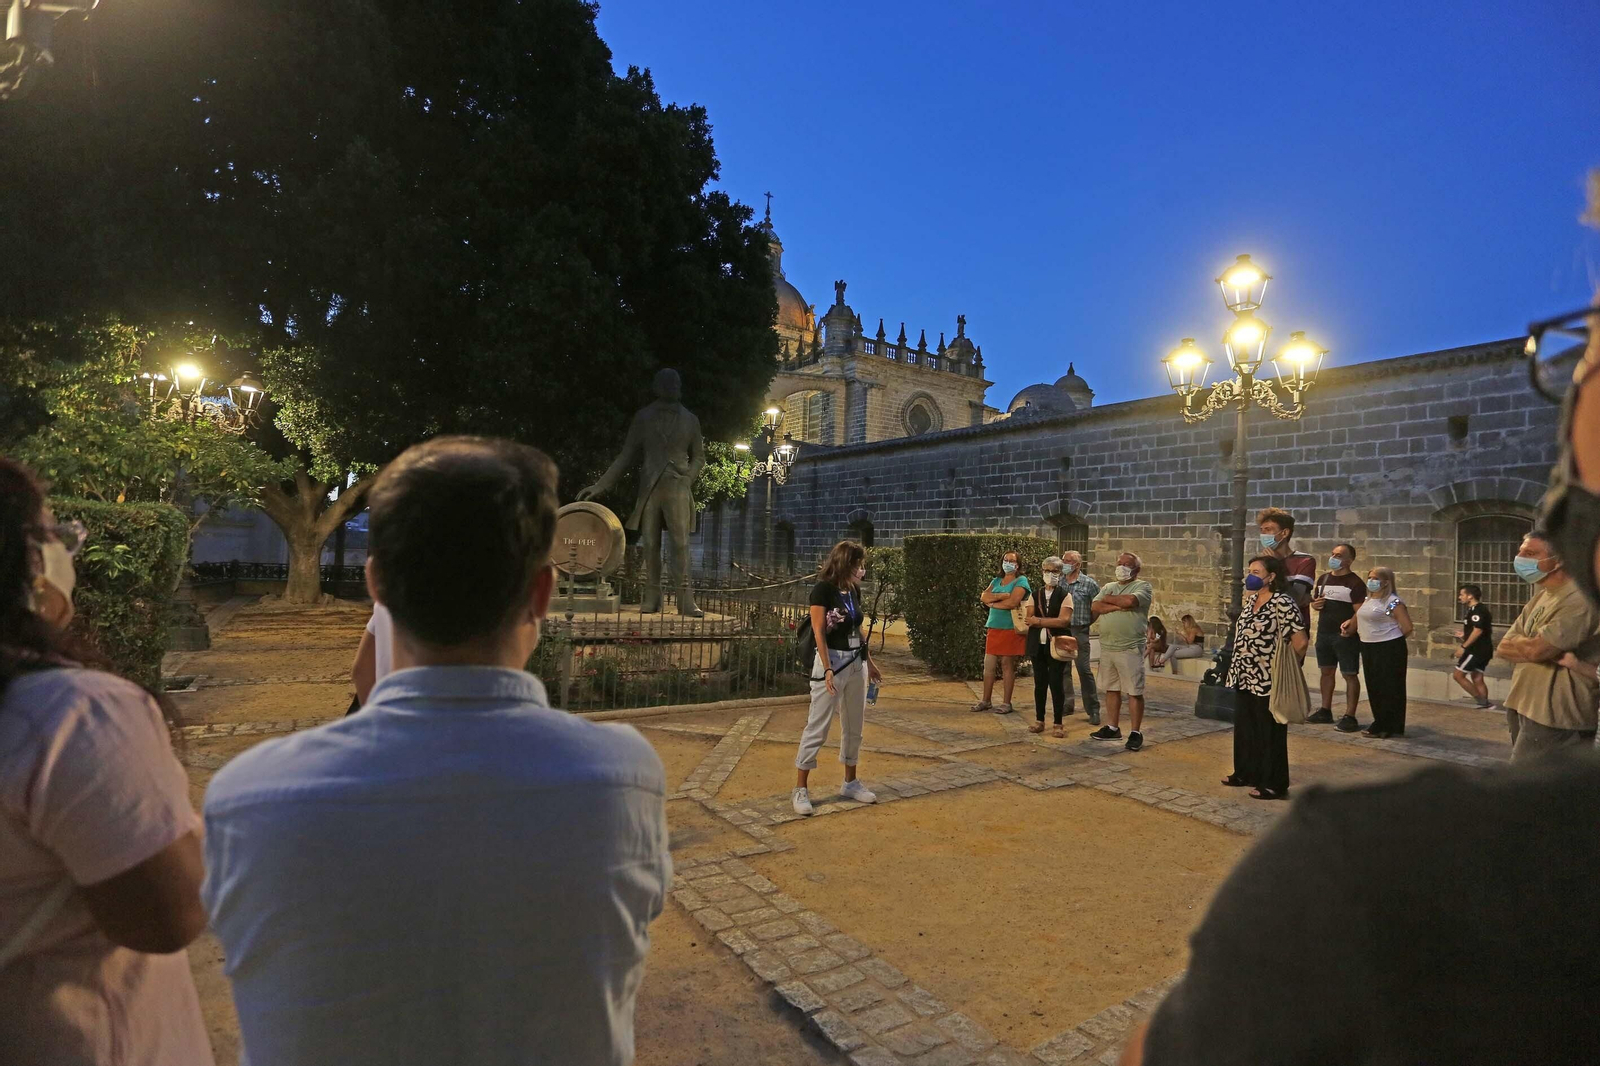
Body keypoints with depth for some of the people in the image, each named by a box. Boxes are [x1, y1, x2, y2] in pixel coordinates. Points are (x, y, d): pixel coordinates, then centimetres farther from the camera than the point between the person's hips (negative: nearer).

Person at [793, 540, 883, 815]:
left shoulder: (854, 591, 9)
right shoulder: (823, 590, -12)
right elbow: (819, 633, -16)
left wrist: (870, 661, 21)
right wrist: (827, 669, -23)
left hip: (856, 664, 7)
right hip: (832, 663, -7)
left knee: (853, 727, 14)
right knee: (817, 728, -3)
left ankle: (850, 783, 27)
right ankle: (800, 789, 6)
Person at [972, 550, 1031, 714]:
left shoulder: (1021, 581, -4)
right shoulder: (996, 580, 16)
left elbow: (1012, 602, -18)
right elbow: (984, 596, 0)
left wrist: (992, 603, -4)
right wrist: (1001, 596, -15)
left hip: (1011, 629, -6)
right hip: (993, 627, 6)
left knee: (1007, 665, 0)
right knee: (988, 665, 5)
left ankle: (1007, 703, 10)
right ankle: (986, 701, 16)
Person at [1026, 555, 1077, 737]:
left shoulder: (1065, 595, -2)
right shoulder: (1035, 594, 10)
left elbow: (1064, 620, -15)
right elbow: (1029, 619, 0)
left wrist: (1039, 621, -10)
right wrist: (1052, 622, -13)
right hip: (1038, 644, 3)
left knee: (1056, 683, -1)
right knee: (1040, 683, 8)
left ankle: (1059, 723, 9)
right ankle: (1039, 720, 19)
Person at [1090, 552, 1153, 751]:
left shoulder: (1143, 586, -3)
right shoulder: (1108, 587, 14)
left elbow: (1130, 601, -23)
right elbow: (1095, 607, -1)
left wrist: (1109, 599, -5)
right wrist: (1119, 606, -14)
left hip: (1130, 648, -6)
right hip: (1107, 647, 6)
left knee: (1134, 692, -1)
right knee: (1111, 689, 14)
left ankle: (1135, 732, 6)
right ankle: (1112, 728, 23)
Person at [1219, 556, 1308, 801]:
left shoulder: (1282, 603, -17)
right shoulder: (1251, 599, 9)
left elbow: (1300, 641, -19)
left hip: (1267, 681, -8)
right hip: (1244, 678, 8)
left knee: (1270, 733, 4)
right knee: (1244, 728, 18)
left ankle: (1274, 784, 17)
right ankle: (1245, 773, 33)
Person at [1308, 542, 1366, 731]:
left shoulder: (1355, 583, -9)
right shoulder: (1323, 579, 12)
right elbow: (1314, 600, 23)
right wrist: (1315, 604, -1)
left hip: (1346, 635, -7)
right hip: (1324, 632, 7)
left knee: (1349, 674, -3)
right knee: (1327, 671, 14)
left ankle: (1349, 717, -1)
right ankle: (1325, 711, 24)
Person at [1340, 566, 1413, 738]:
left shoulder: (1393, 601, -13)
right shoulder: (1367, 600, 12)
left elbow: (1407, 627, -16)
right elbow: (1361, 620, 25)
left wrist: (1392, 639, -2)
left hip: (1389, 650, -8)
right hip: (1369, 648, 8)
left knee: (1389, 688, 0)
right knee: (1374, 687, 13)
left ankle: (1391, 727, 8)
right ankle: (1380, 724, 23)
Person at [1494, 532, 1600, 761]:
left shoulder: (1578, 600, -15)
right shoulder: (1539, 599, 14)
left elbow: (1536, 650, -24)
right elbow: (1502, 649, 6)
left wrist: (1517, 644, -4)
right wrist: (1528, 646, -11)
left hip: (1554, 714, -9)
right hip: (1525, 705, 9)